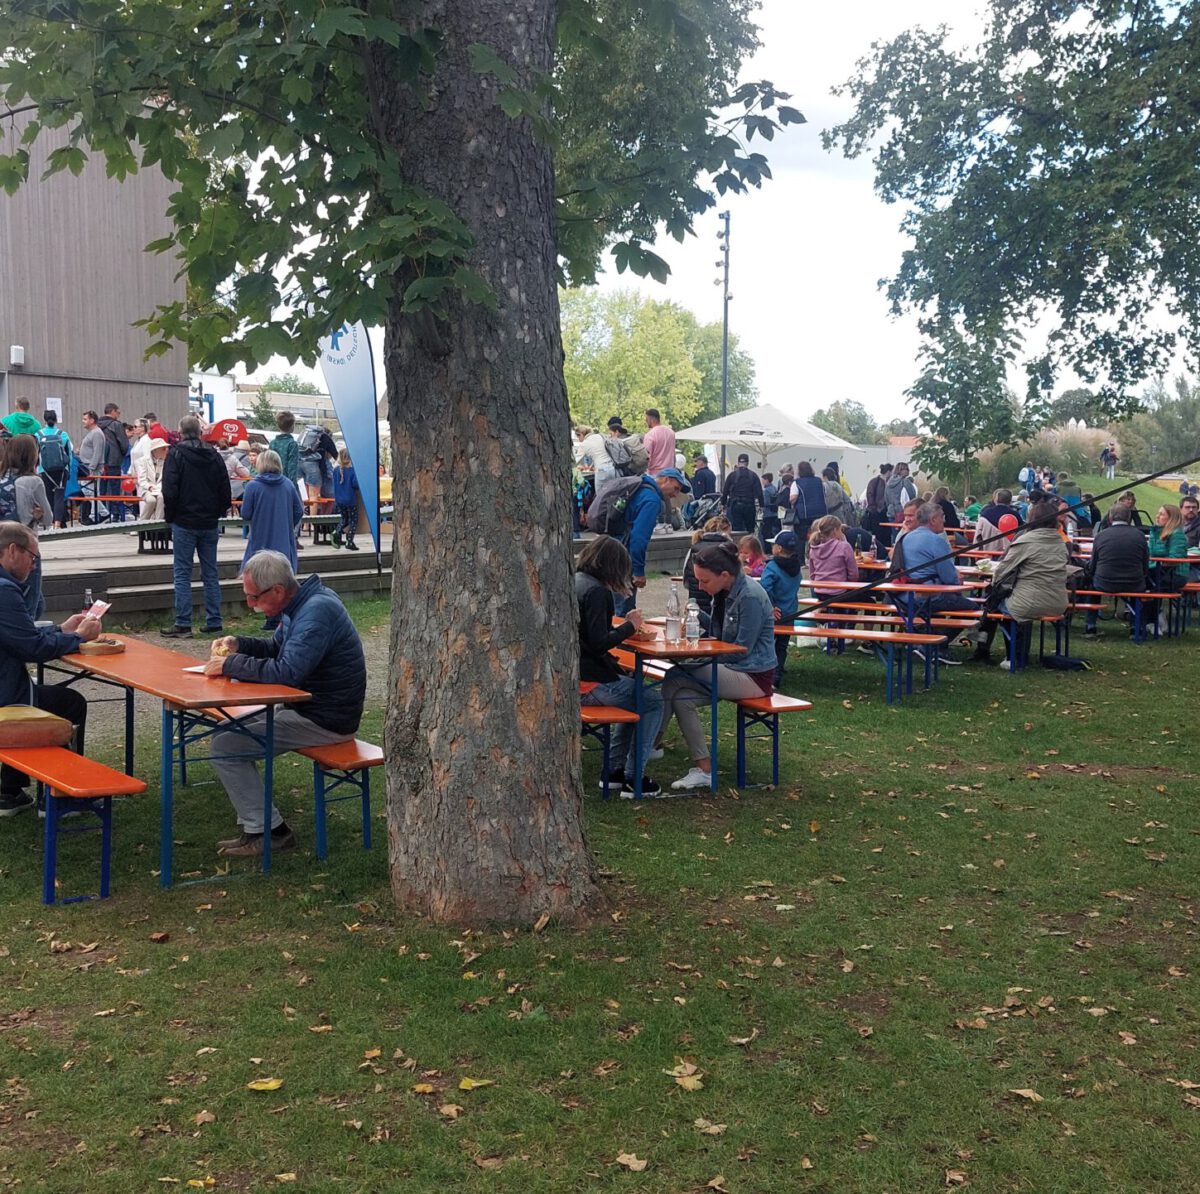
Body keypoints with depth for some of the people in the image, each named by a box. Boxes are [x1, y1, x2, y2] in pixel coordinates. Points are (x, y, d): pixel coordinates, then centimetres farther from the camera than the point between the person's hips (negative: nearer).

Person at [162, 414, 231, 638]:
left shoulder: (176, 454, -7)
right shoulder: (214, 455, 7)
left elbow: (170, 491, -13)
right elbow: (225, 491, 7)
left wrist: (170, 516, -1)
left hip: (184, 523, -4)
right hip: (209, 524, 4)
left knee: (182, 574, 0)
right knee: (211, 573, 9)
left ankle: (183, 624, -2)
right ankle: (214, 623, 11)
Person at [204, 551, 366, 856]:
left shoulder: (317, 611, -23)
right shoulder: (301, 604, 9)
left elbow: (287, 671, -31)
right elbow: (275, 648, 24)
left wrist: (231, 665, -21)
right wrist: (237, 643, 7)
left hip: (326, 721, -10)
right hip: (304, 708, 10)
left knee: (225, 747, -11)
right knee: (228, 731, 15)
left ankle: (268, 831, -2)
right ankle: (254, 825, 15)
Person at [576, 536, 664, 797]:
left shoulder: (573, 582, 10)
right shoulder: (596, 591, -18)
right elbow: (599, 643, -21)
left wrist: (622, 627, 9)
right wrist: (629, 626, -8)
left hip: (569, 676, 10)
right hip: (589, 684, -10)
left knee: (636, 694, 27)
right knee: (653, 701, 3)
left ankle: (616, 768, 26)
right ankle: (633, 777, 5)